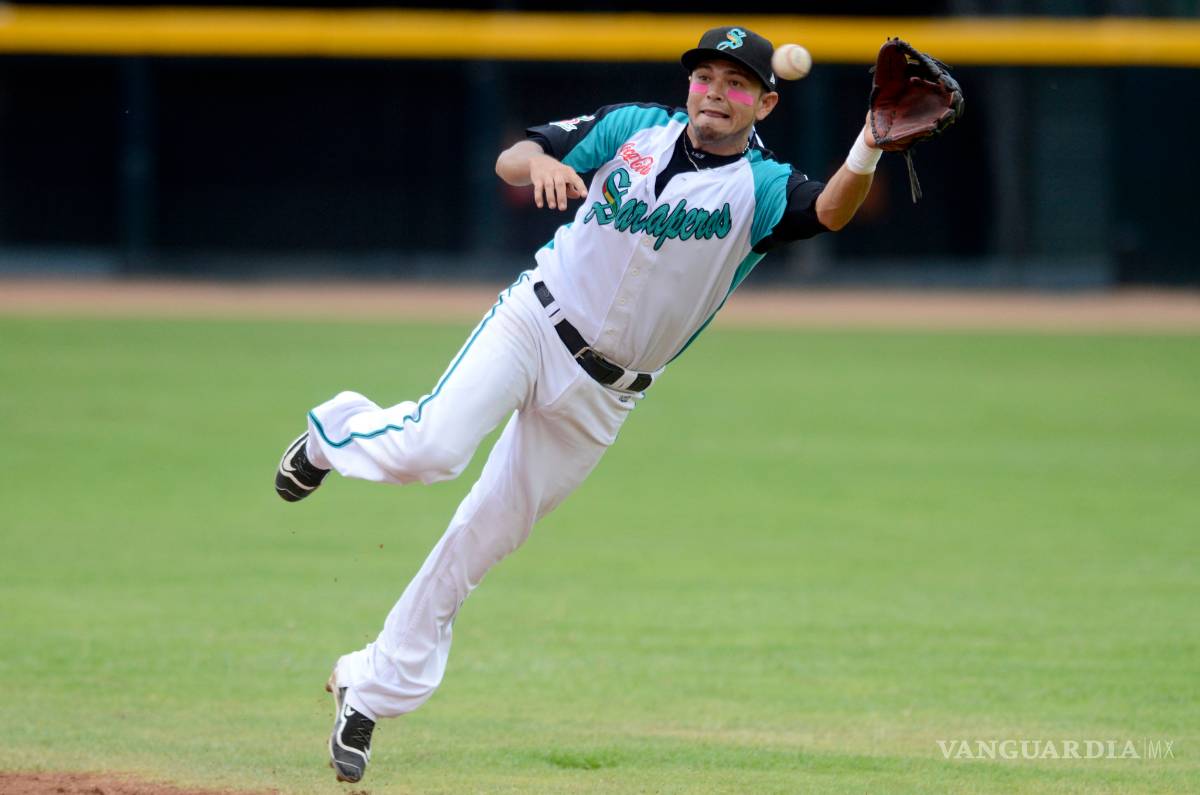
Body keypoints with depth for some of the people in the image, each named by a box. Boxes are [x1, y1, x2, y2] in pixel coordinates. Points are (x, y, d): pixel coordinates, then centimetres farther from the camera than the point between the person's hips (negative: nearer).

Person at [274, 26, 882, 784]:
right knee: (430, 449, -26)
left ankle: (373, 691, 17)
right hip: (537, 321, 0)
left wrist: (867, 155, -50)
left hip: (600, 393, 0)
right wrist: (541, 162, -23)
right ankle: (339, 430, 8)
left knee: (483, 541, 4)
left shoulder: (762, 190, -8)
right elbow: (510, 161, 1)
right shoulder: (632, 127, -1)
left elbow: (831, 211, -28)